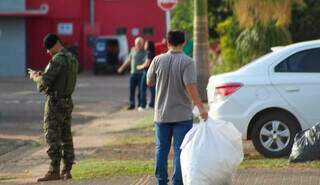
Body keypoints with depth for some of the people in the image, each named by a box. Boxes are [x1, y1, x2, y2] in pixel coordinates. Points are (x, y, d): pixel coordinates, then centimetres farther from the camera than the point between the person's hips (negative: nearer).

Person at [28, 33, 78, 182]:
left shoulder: (57, 60, -17)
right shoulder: (72, 58, 12)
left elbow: (44, 83, -20)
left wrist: (35, 76, 0)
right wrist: (42, 75, 12)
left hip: (55, 101, -9)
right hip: (67, 101, 9)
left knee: (53, 137, -8)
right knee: (65, 137, 10)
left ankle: (54, 172, -10)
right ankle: (66, 171, 12)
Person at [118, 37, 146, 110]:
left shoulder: (145, 52, -5)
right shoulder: (133, 50, 10)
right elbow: (129, 59, 22)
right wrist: (122, 67, 25)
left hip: (141, 73, -4)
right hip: (133, 73, 4)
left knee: (140, 90, -1)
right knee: (131, 89, 3)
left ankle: (140, 104, 7)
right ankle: (131, 104, 9)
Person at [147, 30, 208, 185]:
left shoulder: (158, 60, -3)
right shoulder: (187, 62, -13)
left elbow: (149, 82, 8)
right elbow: (191, 87, -22)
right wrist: (201, 108, -20)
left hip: (162, 114, 3)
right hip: (182, 115, -3)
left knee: (161, 149, 13)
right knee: (180, 150, 1)